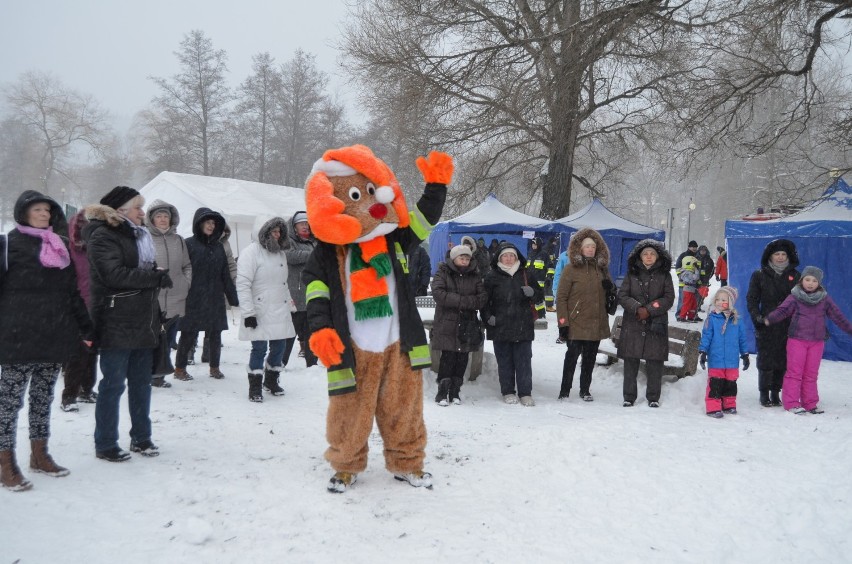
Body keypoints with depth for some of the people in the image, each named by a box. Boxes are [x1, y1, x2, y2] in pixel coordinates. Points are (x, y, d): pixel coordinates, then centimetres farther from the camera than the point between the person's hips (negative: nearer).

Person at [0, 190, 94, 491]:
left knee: (43, 397, 14)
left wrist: (86, 329, 13)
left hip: (55, 337, 6)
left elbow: (73, 293, 16)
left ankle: (39, 454, 25)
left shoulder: (60, 247, 14)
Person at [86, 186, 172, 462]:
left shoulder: (139, 235, 18)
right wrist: (156, 277, -15)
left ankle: (141, 437, 23)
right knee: (113, 384, -2)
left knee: (142, 382, 13)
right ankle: (105, 444, 8)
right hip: (117, 323, -8)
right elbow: (115, 274, -20)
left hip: (143, 322, 8)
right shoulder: (103, 236, -8)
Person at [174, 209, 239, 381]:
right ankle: (180, 368, 16)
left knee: (216, 334, 9)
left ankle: (214, 367, 22)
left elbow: (225, 274, 12)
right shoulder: (189, 244, -4)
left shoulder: (218, 246, 11)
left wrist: (233, 297, 10)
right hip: (193, 298, -5)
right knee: (189, 334, 2)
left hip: (215, 299, 5)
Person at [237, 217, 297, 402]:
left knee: (280, 347, 8)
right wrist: (248, 312, -17)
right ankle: (255, 387, 8)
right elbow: (243, 284, -13)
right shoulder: (252, 251, -7)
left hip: (280, 312, 7)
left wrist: (291, 306, 20)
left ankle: (271, 380, 27)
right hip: (259, 313, -7)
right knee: (259, 348, -6)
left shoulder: (280, 253, 17)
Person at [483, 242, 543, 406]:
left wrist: (532, 292, -10)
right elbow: (485, 300, 8)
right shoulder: (492, 276, 4)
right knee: (504, 361, 5)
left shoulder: (526, 274, 8)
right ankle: (508, 392, 16)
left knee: (524, 360, 0)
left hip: (523, 325, 1)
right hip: (500, 327, 0)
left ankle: (525, 393, 7)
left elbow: (540, 297, 12)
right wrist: (488, 316, -8)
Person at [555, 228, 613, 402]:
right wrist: (563, 322, -13)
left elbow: (606, 295, 23)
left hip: (596, 324, 5)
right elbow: (561, 297, -7)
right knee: (572, 356, -1)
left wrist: (609, 286, -1)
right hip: (576, 323, -5)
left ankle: (585, 390, 23)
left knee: (590, 358, 11)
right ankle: (564, 391, 9)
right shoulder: (572, 269, -5)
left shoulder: (602, 268, 10)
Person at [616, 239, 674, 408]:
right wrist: (637, 308, -13)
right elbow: (622, 296, 2)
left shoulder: (664, 275, 7)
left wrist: (649, 310, -11)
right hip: (632, 324, 1)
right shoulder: (632, 274, 8)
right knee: (631, 362, 2)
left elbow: (669, 299, 1)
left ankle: (653, 397, 13)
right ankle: (629, 397, 12)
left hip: (656, 324, -1)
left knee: (655, 363, 0)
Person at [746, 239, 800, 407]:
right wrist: (757, 316, -9)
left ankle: (775, 392, 17)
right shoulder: (759, 275, 3)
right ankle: (764, 393, 13)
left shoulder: (794, 275, 9)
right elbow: (751, 299, 4)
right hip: (767, 326, -2)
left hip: (788, 327, 2)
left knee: (783, 361, 4)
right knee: (766, 361, 1)